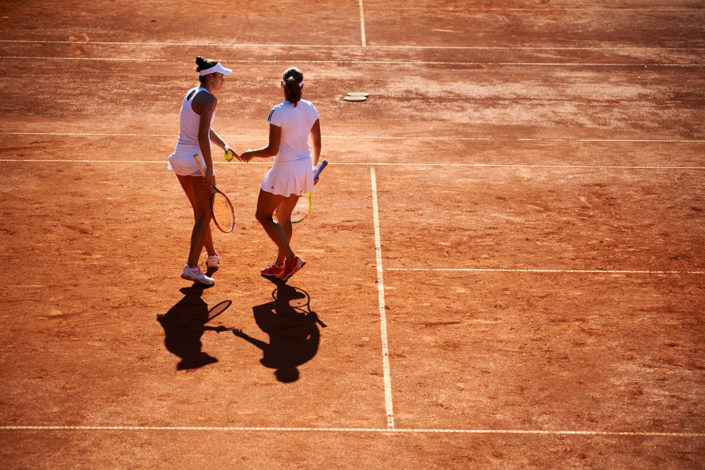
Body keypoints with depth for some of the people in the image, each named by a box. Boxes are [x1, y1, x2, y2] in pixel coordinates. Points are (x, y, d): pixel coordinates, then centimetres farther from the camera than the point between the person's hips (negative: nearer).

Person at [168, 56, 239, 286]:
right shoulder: (208, 99, -13)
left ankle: (212, 256, 35)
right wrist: (210, 169, -21)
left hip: (179, 158, 9)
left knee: (200, 212, 21)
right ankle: (191, 267, -9)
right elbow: (202, 137, -21)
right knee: (204, 215, -3)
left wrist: (225, 146, 27)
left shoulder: (191, 93, 15)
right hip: (196, 160, -9)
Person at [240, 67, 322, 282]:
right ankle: (279, 264, 29)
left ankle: (291, 258, -2)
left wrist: (251, 154, -1)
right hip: (304, 170, 7)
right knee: (284, 218, 20)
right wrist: (313, 169, 23)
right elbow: (317, 144, 8)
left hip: (284, 172, -7)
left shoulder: (278, 112, -19)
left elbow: (272, 150, -19)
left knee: (264, 216, 8)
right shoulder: (310, 109, 0)